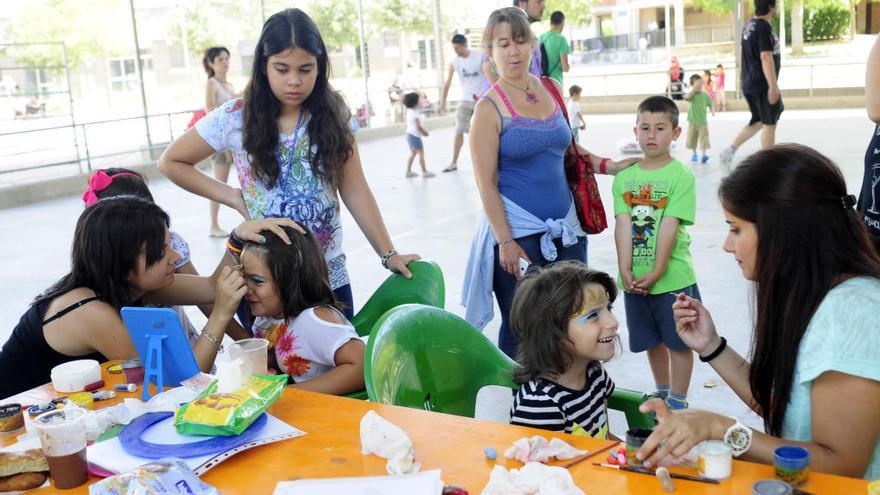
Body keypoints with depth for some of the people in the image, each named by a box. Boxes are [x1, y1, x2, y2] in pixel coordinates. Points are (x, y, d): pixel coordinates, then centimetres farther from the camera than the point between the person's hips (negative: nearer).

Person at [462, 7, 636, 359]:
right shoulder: (490, 107, -8)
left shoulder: (550, 89, 9)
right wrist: (505, 241, -14)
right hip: (518, 233, -5)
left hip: (565, 226, 5)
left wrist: (610, 167, 11)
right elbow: (486, 182, -10)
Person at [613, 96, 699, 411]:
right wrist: (625, 270, -12)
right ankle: (662, 393, 38)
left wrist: (657, 272, -18)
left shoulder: (681, 176, -8)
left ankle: (678, 402, 23)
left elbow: (669, 226, -14)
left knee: (678, 342, 7)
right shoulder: (624, 176, 4)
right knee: (652, 341, 19)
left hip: (673, 278, -4)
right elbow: (623, 224, -4)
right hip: (635, 279, 4)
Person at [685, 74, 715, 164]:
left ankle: (703, 154, -7)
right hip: (692, 121, -1)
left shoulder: (705, 95, 3)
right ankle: (694, 154, 23)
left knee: (704, 138, -7)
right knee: (692, 139, 9)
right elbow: (687, 97, -27)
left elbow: (710, 105, 12)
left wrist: (712, 111, -8)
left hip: (703, 121, 1)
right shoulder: (692, 94, -4)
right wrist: (694, 89, -29)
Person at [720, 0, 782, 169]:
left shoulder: (749, 25, 12)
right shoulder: (764, 27, -17)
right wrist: (773, 86, -23)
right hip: (762, 84, -9)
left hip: (749, 83, 9)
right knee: (769, 123, 2)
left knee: (758, 121, 19)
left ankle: (730, 150, 10)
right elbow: (766, 57, -23)